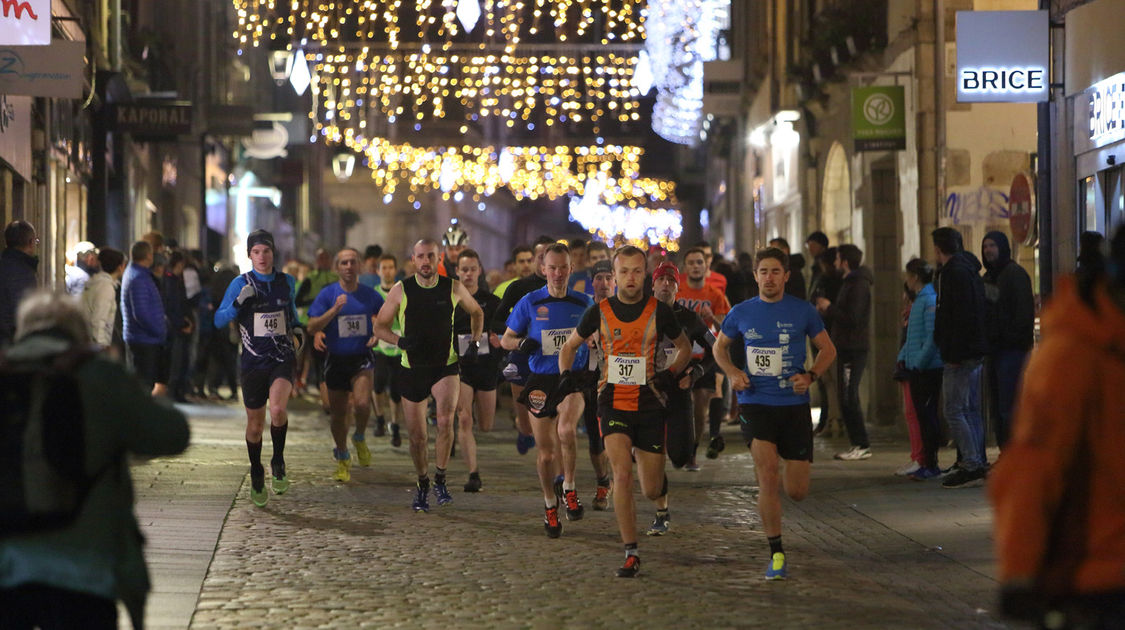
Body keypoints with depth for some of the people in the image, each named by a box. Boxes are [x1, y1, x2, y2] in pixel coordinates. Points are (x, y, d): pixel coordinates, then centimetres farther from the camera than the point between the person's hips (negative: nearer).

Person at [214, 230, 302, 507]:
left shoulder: (287, 282, 6)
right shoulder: (241, 284, -2)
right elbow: (219, 320, -3)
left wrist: (296, 326, 7)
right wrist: (239, 303, -20)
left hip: (283, 358, 0)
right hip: (253, 361, 0)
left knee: (278, 408, -26)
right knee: (255, 424, 7)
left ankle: (278, 463, -3)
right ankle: (256, 477, 30)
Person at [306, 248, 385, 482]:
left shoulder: (370, 295, 2)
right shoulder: (327, 294, -4)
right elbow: (312, 328, -10)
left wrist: (378, 334, -1)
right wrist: (335, 310, -21)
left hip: (362, 359, 0)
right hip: (336, 360, 0)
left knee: (362, 403, -23)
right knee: (338, 414, 7)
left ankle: (360, 438, 8)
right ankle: (342, 459, 28)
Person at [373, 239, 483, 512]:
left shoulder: (453, 288, -2)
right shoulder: (401, 290, -4)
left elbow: (476, 312, 17)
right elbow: (380, 327, 3)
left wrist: (475, 338, 2)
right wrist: (399, 341, -16)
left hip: (445, 366, -1)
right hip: (412, 368, 1)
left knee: (445, 420, -24)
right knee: (416, 434, 5)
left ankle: (440, 480, -7)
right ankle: (422, 484, 28)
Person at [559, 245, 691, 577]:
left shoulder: (659, 311, -1)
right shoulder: (599, 312, -1)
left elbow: (685, 347, 16)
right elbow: (569, 346, 16)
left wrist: (670, 375, 0)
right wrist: (566, 374, 1)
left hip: (649, 402, 1)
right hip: (613, 401, -1)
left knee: (652, 491, 4)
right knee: (622, 475, -19)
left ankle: (639, 456, 42)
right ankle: (631, 555, -12)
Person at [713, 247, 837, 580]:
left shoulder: (802, 311, 1)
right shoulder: (741, 313, 3)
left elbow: (828, 349, 11)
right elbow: (719, 346, 19)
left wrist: (810, 375, -7)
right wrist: (732, 373, 0)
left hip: (794, 406, 1)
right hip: (755, 403, -1)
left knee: (797, 491, 1)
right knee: (767, 474, -18)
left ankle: (780, 480, 41)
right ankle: (776, 554, -7)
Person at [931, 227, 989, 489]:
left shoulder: (956, 272, -14)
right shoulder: (969, 268, 17)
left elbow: (963, 316, -21)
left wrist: (954, 354, -21)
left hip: (961, 353, -10)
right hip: (974, 353, 10)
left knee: (954, 411, -9)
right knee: (971, 410, 12)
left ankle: (972, 466, -12)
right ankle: (978, 463, 14)